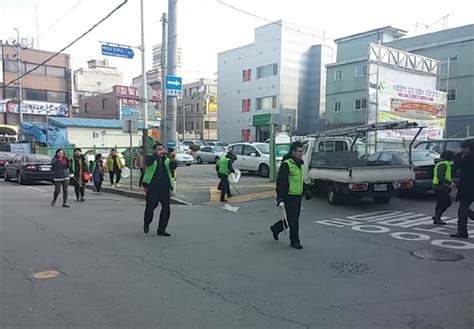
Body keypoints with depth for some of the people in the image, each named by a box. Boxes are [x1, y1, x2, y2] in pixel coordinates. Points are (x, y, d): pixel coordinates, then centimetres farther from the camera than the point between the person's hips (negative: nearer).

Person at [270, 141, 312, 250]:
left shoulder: (299, 163, 14)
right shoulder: (286, 164, -15)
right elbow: (281, 181, -17)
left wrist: (306, 190, 17)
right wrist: (280, 196, -21)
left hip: (298, 196, 9)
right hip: (290, 197, -9)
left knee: (294, 218, 16)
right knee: (293, 220, -3)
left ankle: (275, 228, 34)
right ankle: (294, 241, 9)